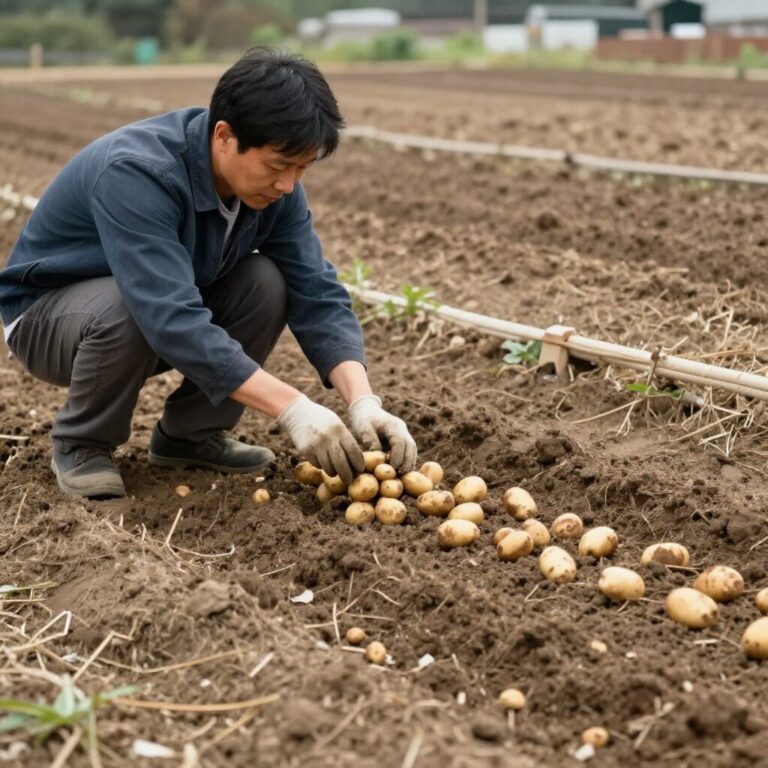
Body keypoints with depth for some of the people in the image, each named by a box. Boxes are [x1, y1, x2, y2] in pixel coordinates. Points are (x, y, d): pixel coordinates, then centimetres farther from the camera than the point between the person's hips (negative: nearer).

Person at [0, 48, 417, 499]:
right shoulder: (138, 173, -36)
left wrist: (364, 402, -32)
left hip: (168, 309, 6)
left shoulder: (271, 182, -15)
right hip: (48, 315, -5)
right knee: (125, 309, -37)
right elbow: (173, 319, -44)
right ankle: (82, 444, -9)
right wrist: (294, 409, -46)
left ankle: (190, 433, -1)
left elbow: (317, 294, -16)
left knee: (266, 283, -19)